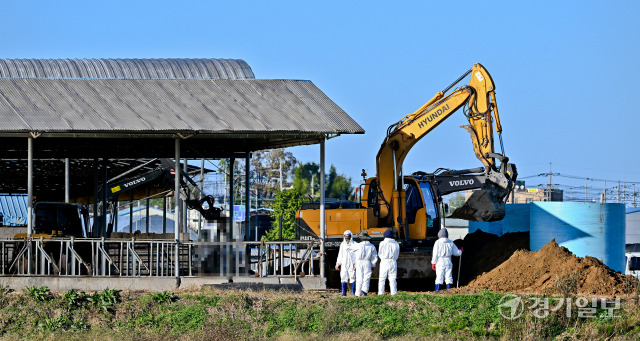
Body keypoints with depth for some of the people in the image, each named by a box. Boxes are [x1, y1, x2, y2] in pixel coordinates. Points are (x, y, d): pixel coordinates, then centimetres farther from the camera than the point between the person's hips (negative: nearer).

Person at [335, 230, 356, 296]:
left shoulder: (354, 244, 0)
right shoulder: (342, 244, 14)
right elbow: (340, 255, 18)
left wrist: (356, 264, -11)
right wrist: (338, 264, 11)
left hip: (352, 265, -4)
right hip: (344, 264, 4)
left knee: (352, 278, -4)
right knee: (344, 278, -1)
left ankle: (353, 292, 1)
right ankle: (344, 292, 1)